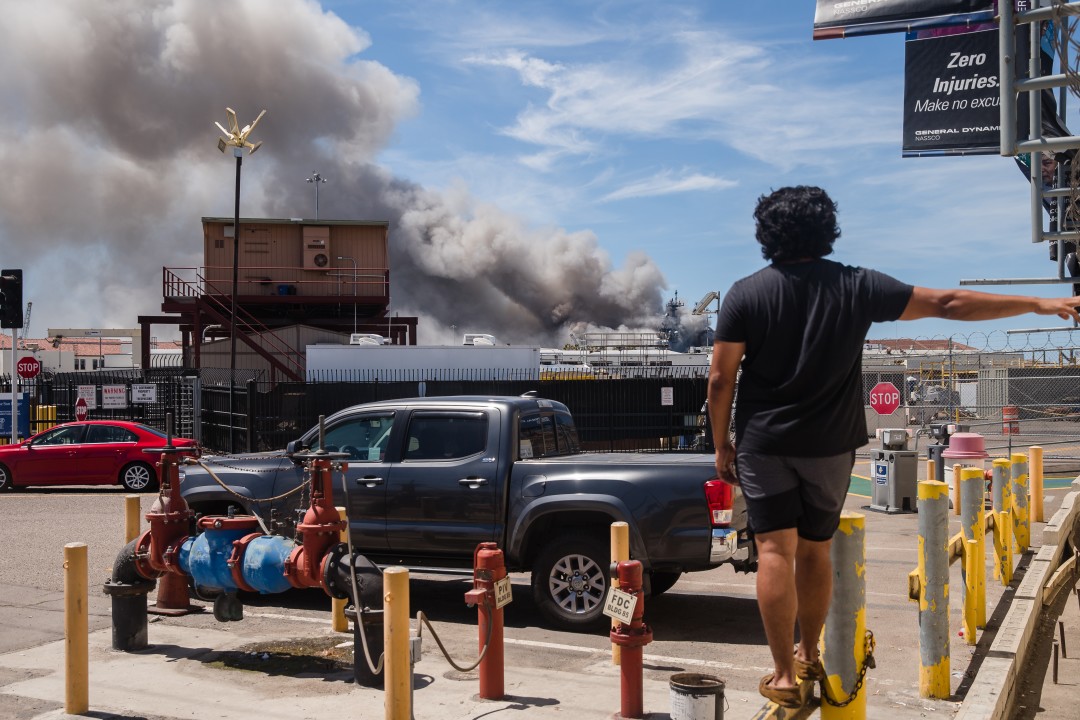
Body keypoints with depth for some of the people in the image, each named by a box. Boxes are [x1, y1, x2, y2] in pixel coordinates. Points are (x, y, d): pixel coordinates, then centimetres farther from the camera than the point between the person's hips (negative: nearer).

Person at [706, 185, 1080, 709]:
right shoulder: (856, 287, -3)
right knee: (814, 550, 16)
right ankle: (808, 655, 30)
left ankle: (786, 676, -1)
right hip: (829, 445, 2)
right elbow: (948, 304, -2)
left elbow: (720, 379, -7)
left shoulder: (745, 294, -6)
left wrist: (721, 444, 5)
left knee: (775, 552, 0)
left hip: (763, 444, -2)